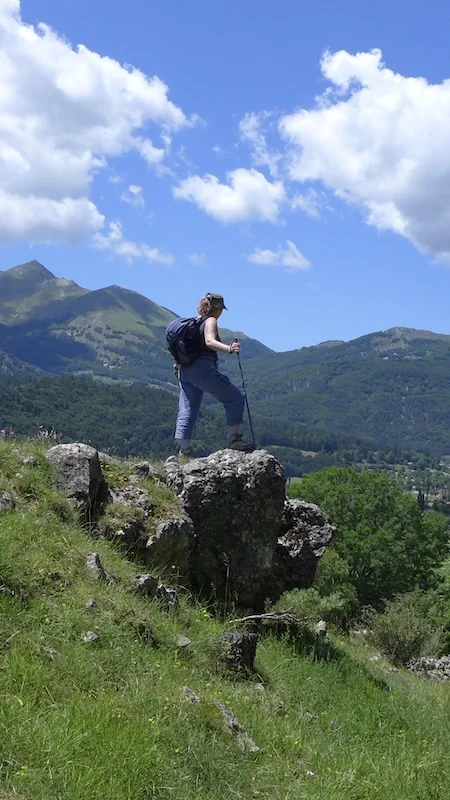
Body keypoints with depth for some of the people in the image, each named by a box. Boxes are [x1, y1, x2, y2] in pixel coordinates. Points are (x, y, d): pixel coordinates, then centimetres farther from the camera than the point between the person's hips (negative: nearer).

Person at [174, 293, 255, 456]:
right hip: (203, 368, -8)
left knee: (186, 412, 7)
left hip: (184, 370, 8)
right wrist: (229, 348, -37)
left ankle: (185, 451, 4)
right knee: (235, 399, 2)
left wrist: (178, 366, 39)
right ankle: (234, 439, -3)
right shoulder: (210, 321, -3)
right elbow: (210, 341, -22)